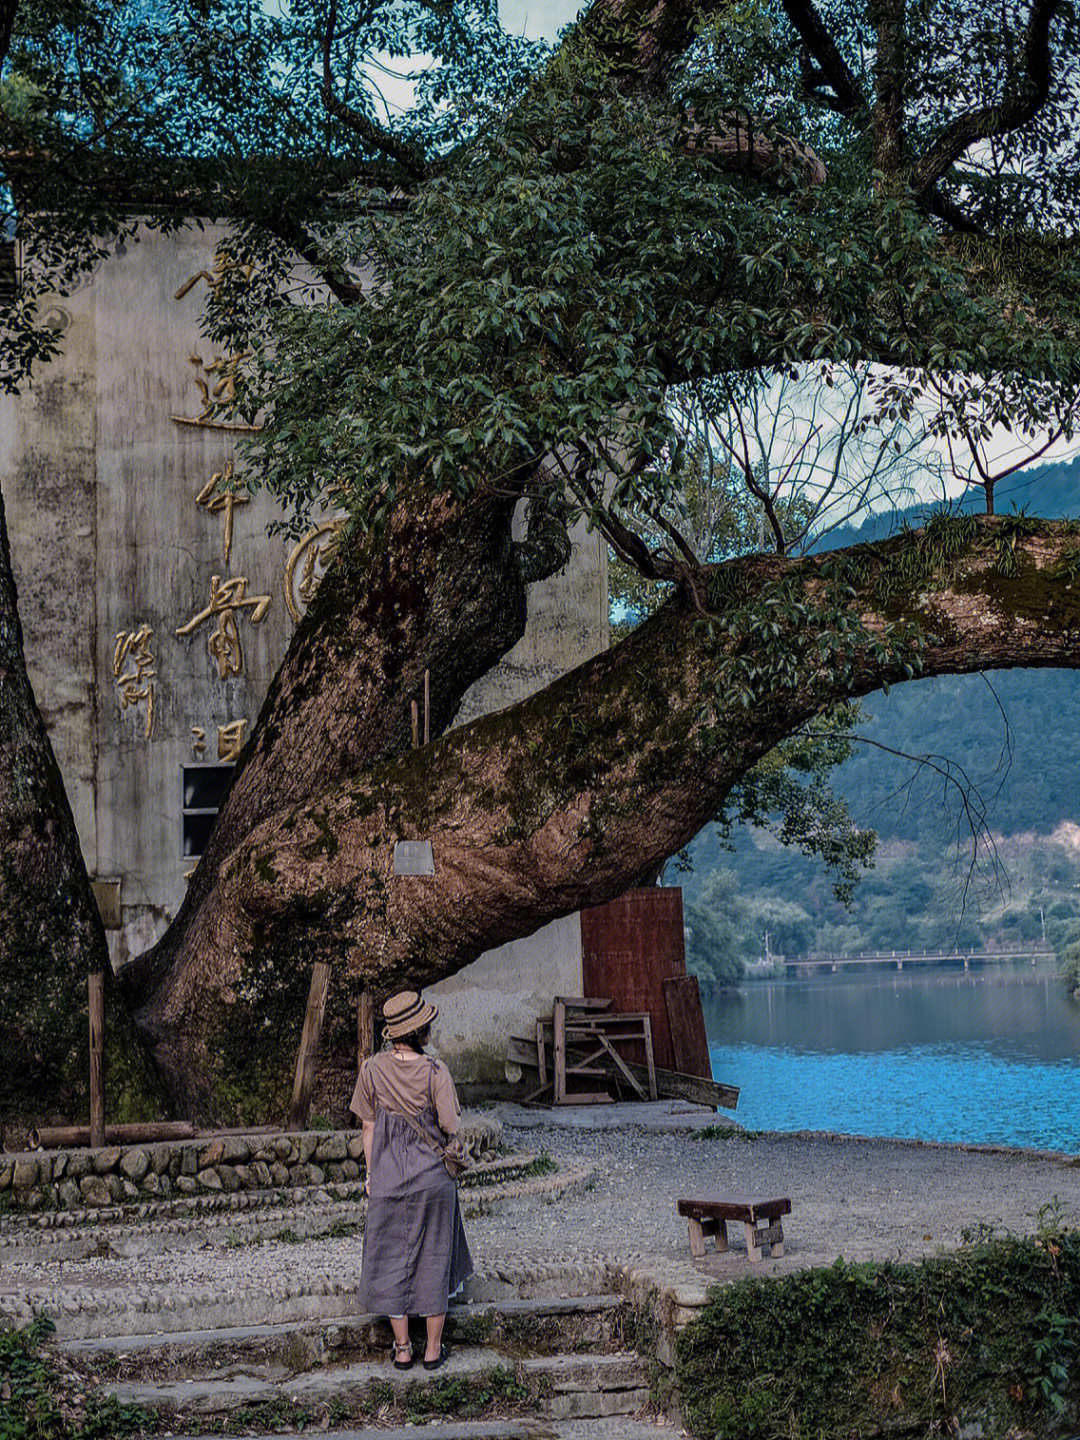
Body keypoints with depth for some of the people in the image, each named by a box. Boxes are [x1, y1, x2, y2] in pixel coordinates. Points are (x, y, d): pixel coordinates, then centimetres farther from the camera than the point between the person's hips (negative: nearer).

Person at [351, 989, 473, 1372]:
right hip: (432, 1178, -1)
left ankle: (402, 1349, 19)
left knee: (391, 1258, 13)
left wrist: (371, 1173, 11)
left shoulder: (372, 1069, -9)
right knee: (433, 1258, 13)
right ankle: (433, 1349, 20)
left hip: (387, 1179, 1)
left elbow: (368, 1127, -1)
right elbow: (451, 1127, -13)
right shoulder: (435, 1072, -16)